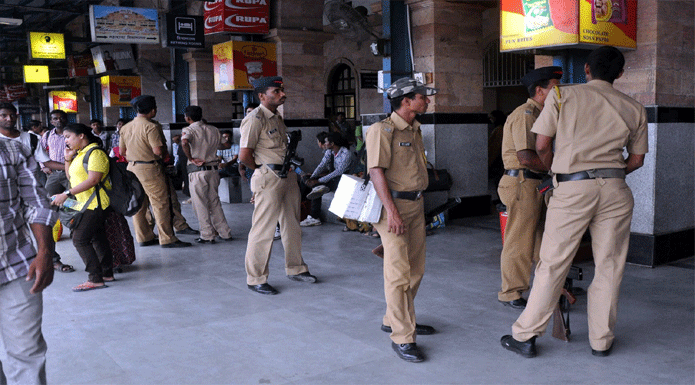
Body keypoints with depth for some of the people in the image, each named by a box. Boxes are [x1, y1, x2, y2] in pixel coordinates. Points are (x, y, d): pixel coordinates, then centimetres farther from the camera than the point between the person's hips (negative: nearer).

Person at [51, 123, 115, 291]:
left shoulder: (95, 153, -14)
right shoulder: (79, 154, 17)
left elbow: (93, 180, -24)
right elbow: (71, 177, 24)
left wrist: (66, 194, -24)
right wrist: (68, 159, 8)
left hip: (95, 203, -10)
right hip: (87, 204, 10)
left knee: (80, 239, -12)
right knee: (97, 238, 13)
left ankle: (96, 279, -10)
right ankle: (107, 273, 20)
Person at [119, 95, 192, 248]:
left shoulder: (126, 128, 9)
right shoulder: (151, 126, -15)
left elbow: (122, 151, 14)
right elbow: (158, 150, -21)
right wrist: (165, 154, 0)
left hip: (132, 167, 8)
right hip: (149, 168, -8)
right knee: (161, 204, -2)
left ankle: (143, 237, 21)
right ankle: (167, 239, 1)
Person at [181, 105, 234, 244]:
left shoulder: (189, 130, -8)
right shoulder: (213, 130, 9)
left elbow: (184, 142, -28)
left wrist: (191, 158, -17)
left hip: (197, 172, -5)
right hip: (213, 170, 6)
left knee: (200, 205, 4)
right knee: (214, 202, 15)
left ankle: (207, 235, 7)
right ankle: (225, 233, 16)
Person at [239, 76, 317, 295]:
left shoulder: (277, 118, 16)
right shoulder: (255, 119, -12)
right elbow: (244, 156, -17)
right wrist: (263, 169, -4)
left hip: (288, 176, 9)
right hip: (269, 179, -9)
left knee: (292, 226, 16)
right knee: (263, 230, -4)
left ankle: (295, 269, 31)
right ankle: (255, 279, 7)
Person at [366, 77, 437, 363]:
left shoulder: (415, 130, 16)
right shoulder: (382, 130, -11)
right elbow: (376, 171, -18)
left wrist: (417, 201, 16)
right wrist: (391, 211, -23)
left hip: (416, 204, 9)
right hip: (394, 204, -9)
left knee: (416, 269, 15)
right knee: (398, 272, -7)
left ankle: (395, 320, 31)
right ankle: (402, 337, -1)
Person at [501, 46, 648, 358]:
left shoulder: (562, 95, 4)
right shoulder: (634, 108, 12)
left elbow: (542, 144, 3)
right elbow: (637, 159, 16)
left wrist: (554, 170, 21)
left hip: (572, 188, -2)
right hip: (615, 190, 2)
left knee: (552, 263, 3)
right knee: (609, 265, 11)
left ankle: (525, 336, 11)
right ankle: (602, 340, 22)